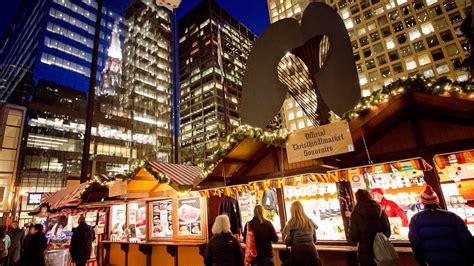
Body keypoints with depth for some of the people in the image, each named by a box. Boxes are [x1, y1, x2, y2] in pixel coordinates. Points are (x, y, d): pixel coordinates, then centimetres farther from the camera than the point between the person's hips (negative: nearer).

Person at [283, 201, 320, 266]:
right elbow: (314, 240, 13)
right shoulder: (310, 222, 4)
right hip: (311, 252, 4)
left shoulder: (291, 224, -8)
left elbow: (288, 243, -4)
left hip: (297, 253, -3)